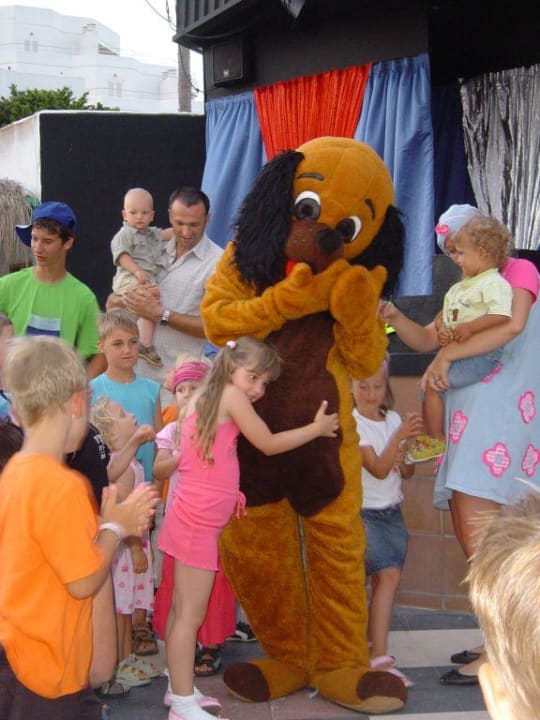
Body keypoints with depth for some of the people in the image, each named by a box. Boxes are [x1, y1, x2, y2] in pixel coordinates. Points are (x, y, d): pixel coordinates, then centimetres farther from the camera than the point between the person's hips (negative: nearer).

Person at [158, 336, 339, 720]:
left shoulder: (203, 398, 15)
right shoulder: (232, 395, -9)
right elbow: (268, 443, -4)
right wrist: (317, 427, 6)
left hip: (191, 516, 9)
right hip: (199, 521, -9)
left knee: (183, 609, 13)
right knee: (192, 613, -5)